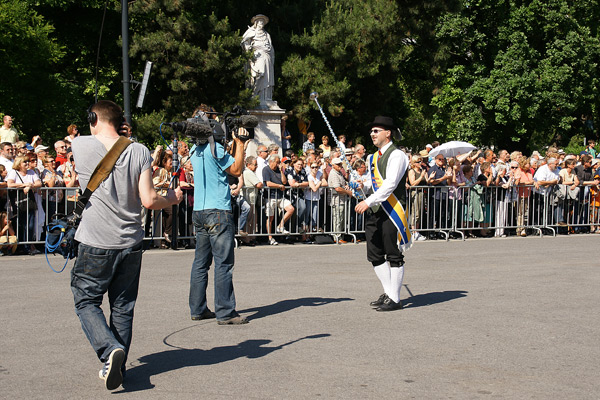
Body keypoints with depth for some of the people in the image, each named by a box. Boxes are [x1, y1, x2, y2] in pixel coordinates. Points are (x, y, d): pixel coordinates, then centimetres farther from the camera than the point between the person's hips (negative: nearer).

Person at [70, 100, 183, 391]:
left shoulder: (81, 145, -5)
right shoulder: (139, 152, -2)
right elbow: (149, 201, -8)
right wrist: (172, 198, 12)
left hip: (96, 243, -3)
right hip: (130, 242, 3)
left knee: (86, 301, 9)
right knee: (123, 307, 14)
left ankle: (110, 350, -14)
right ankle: (116, 367, 20)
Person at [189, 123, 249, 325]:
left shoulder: (195, 151, 15)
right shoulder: (214, 148, -12)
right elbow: (236, 170, -5)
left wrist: (235, 144, 18)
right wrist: (240, 144, 0)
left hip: (199, 212, 9)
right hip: (218, 212, -9)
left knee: (201, 262, 11)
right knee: (223, 263, -6)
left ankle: (197, 309, 15)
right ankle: (225, 313, -5)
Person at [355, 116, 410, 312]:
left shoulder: (397, 155, -9)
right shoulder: (373, 158, 18)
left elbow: (390, 184, -19)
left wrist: (369, 201, -24)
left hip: (391, 212, -8)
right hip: (374, 212, 9)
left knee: (393, 256, -1)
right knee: (375, 256, 10)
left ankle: (394, 299, 5)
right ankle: (388, 292, 23)